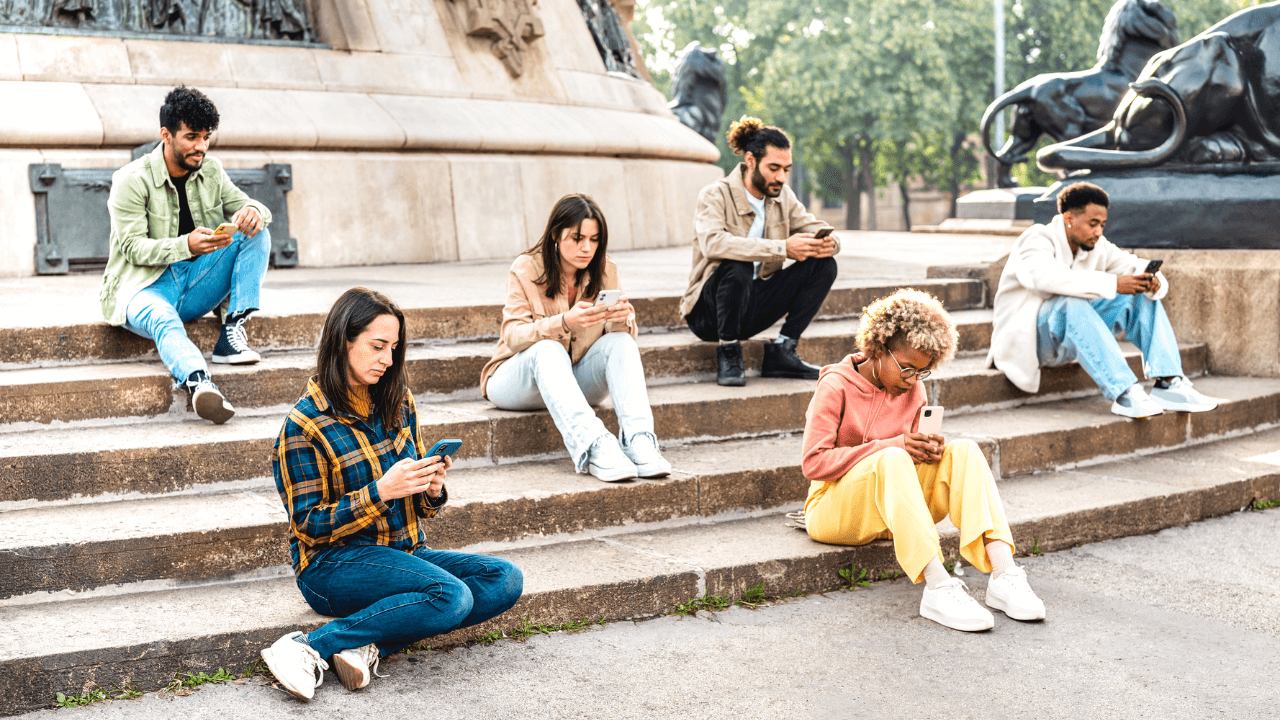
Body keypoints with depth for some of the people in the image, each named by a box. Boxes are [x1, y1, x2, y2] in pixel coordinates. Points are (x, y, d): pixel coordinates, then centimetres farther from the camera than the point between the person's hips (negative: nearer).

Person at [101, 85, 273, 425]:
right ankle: (200, 384, -72)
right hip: (146, 285, -6)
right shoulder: (132, 180, -10)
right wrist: (186, 245, -35)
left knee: (256, 234, -13)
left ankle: (231, 335, -21)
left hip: (196, 286, 6)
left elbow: (251, 206, 7)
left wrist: (253, 212, -21)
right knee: (162, 319, -41)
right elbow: (134, 248, -16)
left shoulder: (211, 171, 7)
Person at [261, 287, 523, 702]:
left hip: (405, 555, 7)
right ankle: (310, 649, -24)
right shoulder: (305, 423, -9)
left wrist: (433, 489, -9)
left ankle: (368, 647, -23)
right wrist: (381, 491, -21)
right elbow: (309, 524, -10)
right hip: (333, 563, -7)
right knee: (451, 596, -30)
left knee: (506, 580, -16)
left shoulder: (398, 404, 10)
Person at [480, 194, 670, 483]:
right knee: (548, 350, -36)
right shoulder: (526, 269, -12)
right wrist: (565, 322, -38)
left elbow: (621, 332, -5)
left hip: (576, 381, 4)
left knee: (621, 342, -23)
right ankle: (594, 447, -54)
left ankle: (639, 440, -43)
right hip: (517, 379, -3)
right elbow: (513, 337, -21)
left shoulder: (604, 270, 0)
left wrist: (622, 319, -30)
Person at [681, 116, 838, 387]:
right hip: (709, 310, -6)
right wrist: (782, 248, -41)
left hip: (756, 307, 6)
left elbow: (817, 229, 3)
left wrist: (828, 243, -25)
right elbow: (713, 243, -34)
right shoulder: (715, 195, -14)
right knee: (737, 266, -37)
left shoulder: (782, 196, 5)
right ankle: (728, 354, -18)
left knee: (823, 264, -9)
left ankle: (781, 352, -8)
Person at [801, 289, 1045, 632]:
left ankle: (1004, 575, -35)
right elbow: (814, 463, -16)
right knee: (892, 460, -37)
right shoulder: (836, 386, -10)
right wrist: (890, 446, -24)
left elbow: (910, 453, 15)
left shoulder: (912, 391, 9)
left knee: (964, 451, -19)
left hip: (894, 509, 6)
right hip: (833, 510, -6)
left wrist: (927, 451, -11)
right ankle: (938, 588, -48)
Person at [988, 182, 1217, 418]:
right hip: (1028, 339, -7)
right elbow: (1048, 277, -36)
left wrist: (1151, 280, -20)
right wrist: (1113, 284, -41)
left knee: (1143, 297, -6)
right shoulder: (1036, 241, -15)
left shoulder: (1097, 246, 7)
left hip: (1075, 336, 7)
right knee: (1071, 304, -38)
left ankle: (1168, 384, -20)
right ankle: (1124, 394, -44)